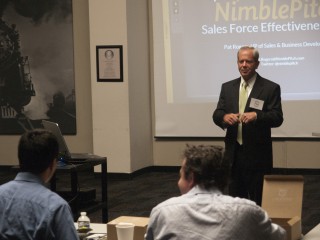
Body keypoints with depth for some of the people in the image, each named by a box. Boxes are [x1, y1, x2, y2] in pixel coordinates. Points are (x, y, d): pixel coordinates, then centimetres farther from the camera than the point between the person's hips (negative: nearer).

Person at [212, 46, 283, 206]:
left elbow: (277, 118, -11)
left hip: (257, 155, -4)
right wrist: (225, 117, -20)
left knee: (259, 202, 3)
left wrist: (256, 116, -29)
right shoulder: (227, 87, 10)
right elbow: (217, 114, 4)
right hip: (233, 153, 4)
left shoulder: (271, 88, -3)